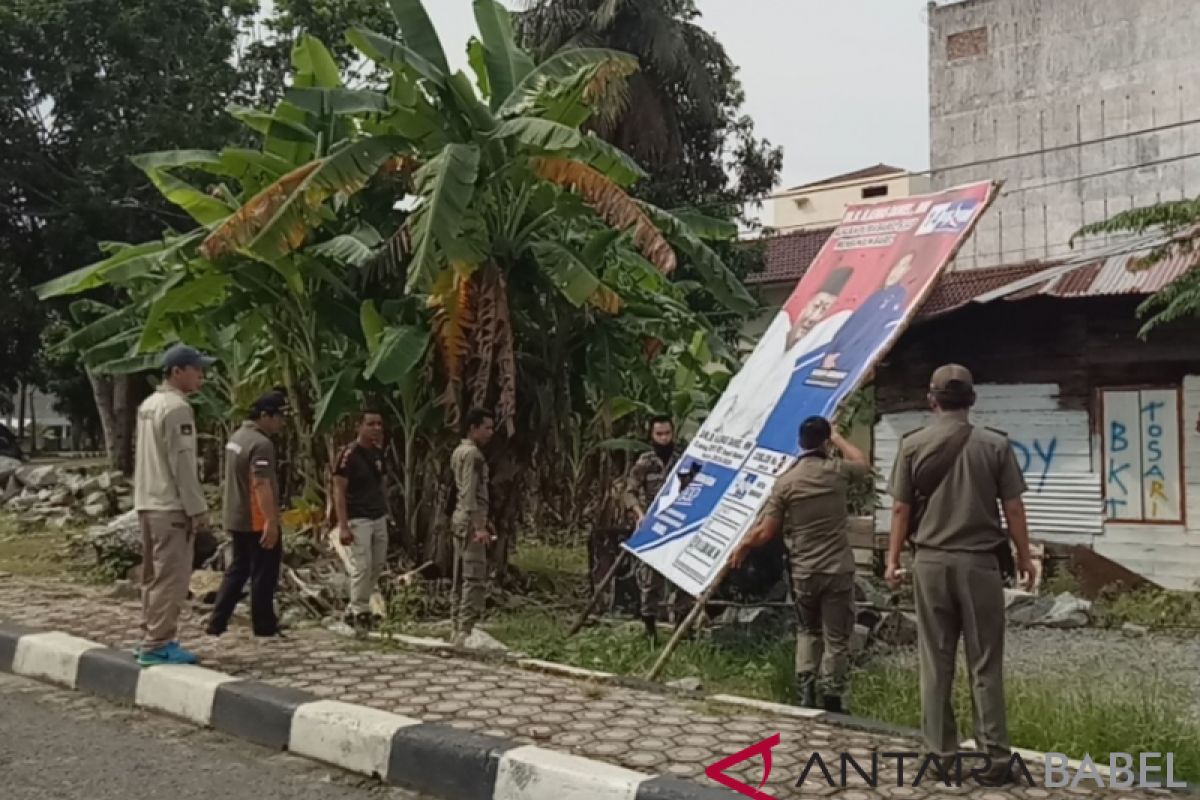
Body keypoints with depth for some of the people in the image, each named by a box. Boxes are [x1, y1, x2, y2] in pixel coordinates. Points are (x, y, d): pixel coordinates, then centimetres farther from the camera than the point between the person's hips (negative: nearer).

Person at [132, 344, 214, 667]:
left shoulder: (148, 405, 15)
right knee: (171, 578, -5)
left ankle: (150, 639, 20)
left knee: (154, 575, 14)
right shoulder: (176, 408, -15)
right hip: (171, 506, -10)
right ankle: (158, 644, -4)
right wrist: (198, 509, -15)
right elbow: (182, 464, -18)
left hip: (148, 502, 10)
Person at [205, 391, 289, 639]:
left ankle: (217, 623, 17)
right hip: (257, 522, -9)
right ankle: (264, 627, 11)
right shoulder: (261, 444, -20)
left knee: (237, 570, 17)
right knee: (263, 574, 2)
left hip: (236, 519, 9)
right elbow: (261, 486, -29)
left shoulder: (236, 437, 12)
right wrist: (271, 522, -31)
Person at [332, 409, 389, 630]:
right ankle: (360, 612, 7)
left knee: (378, 565, 12)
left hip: (379, 518, 8)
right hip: (357, 520, -8)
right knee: (362, 567, -7)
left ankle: (353, 609, 25)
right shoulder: (349, 454, -13)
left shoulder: (378, 452, 8)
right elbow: (339, 491, -15)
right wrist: (343, 526, -21)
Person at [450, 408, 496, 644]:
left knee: (462, 578, 11)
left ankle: (458, 629, 14)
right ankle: (465, 631, -15)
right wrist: (479, 526, -25)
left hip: (461, 520, 10)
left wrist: (483, 520, 25)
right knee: (476, 580, -12)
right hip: (470, 522, -10)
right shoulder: (472, 453, -12)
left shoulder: (459, 451, 18)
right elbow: (470, 493, -20)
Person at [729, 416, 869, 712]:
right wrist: (838, 438, 34)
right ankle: (831, 701, 7)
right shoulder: (836, 471, -3)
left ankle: (805, 692, 12)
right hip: (838, 570, -1)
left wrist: (743, 547, 13)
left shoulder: (785, 481, -5)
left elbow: (766, 531, -5)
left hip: (803, 572, 1)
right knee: (836, 637, 5)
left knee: (808, 631, 21)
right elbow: (863, 463, 22)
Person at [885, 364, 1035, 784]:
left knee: (935, 664, 8)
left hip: (931, 562, 1)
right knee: (985, 665, 5)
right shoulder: (996, 444, -3)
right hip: (979, 562, -1)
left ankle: (941, 754, 13)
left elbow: (901, 509, 0)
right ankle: (994, 755, 8)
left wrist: (893, 559, 10)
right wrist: (1024, 557, 11)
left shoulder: (913, 445, -1)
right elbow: (1013, 507, -1)